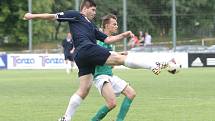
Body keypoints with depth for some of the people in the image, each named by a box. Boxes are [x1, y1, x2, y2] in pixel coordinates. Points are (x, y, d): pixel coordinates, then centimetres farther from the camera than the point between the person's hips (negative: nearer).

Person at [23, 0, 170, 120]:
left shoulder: (92, 26, 31)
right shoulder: (75, 15, 11)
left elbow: (107, 39, 26)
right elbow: (53, 16, 9)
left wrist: (124, 35, 13)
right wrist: (33, 16, 5)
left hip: (84, 58, 9)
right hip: (85, 49, -9)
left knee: (84, 89, 4)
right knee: (120, 58, -14)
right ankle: (155, 66, -18)